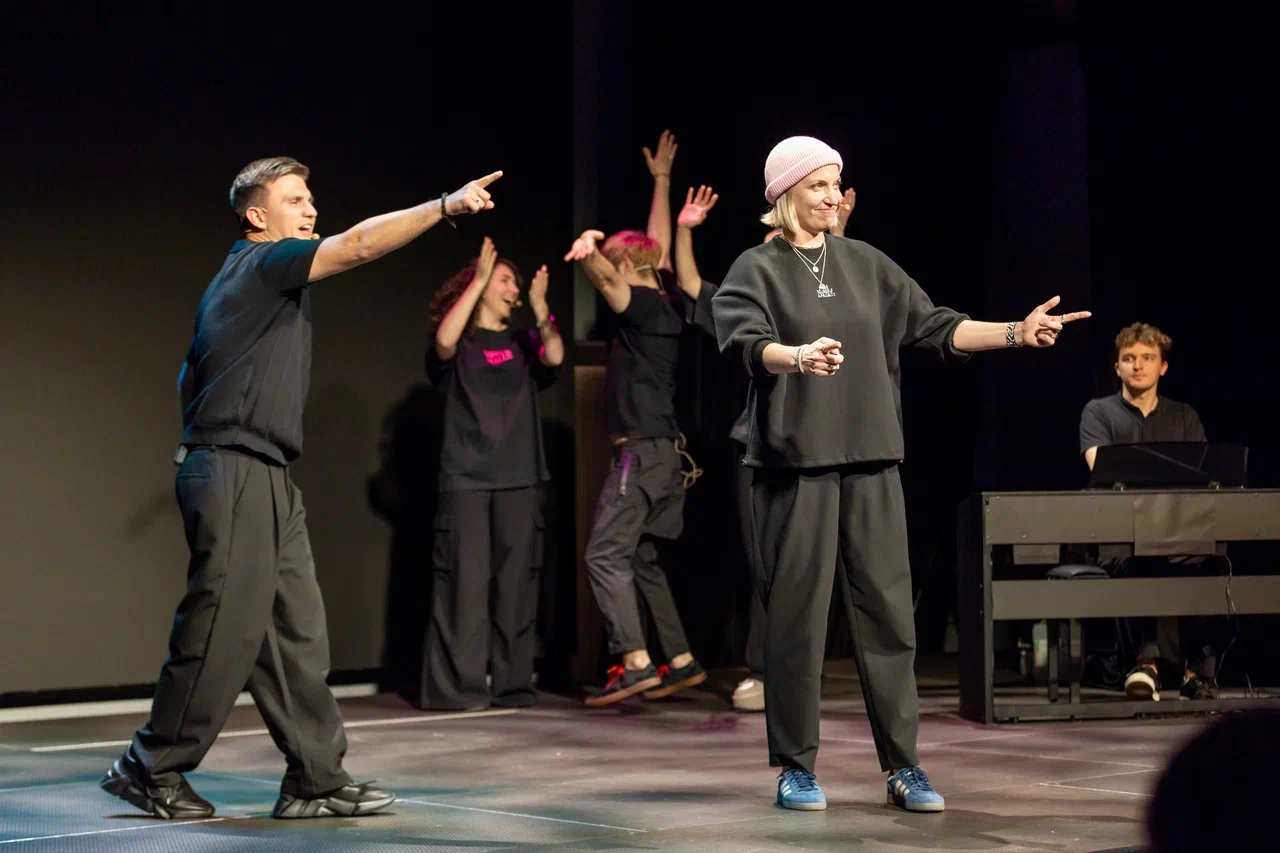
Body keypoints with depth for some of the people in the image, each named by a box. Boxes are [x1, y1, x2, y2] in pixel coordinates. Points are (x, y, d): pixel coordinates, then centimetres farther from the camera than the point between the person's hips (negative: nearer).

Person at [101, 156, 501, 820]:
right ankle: (151, 769, 4)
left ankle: (316, 778, 6)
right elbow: (361, 244, -19)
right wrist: (447, 205, -18)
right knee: (224, 629, -7)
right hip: (235, 475, -10)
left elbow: (190, 376, 25)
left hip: (267, 482, 10)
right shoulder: (262, 263, -7)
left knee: (297, 631, 6)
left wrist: (204, 439, 26)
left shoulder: (237, 280, 21)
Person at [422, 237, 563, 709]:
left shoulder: (523, 344, 16)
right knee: (465, 580, -8)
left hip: (518, 478, 3)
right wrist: (478, 279, -15)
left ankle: (512, 684, 4)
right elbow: (444, 340, -17)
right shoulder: (459, 345, 7)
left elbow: (554, 357, -4)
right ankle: (458, 685, -8)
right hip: (466, 477, -3)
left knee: (516, 581, 1)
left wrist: (540, 307, -9)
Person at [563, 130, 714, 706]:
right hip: (665, 452, 9)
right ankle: (680, 661, 13)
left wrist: (591, 248, -51)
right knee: (641, 558, 14)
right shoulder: (665, 301, 13)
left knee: (605, 554, -13)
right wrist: (661, 181, 37)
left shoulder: (645, 307, -10)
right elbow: (659, 246, 28)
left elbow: (605, 273, -30)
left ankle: (635, 663, -22)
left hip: (642, 451, -9)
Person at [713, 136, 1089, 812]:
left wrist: (1017, 333, 0)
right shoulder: (756, 270, 0)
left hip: (870, 460, 4)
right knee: (796, 614, -2)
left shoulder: (865, 264, 14)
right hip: (794, 463, -4)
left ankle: (902, 767, 6)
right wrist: (799, 356, -40)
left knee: (888, 610, 1)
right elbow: (746, 342, -19)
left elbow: (935, 328, 12)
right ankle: (796, 767, 7)